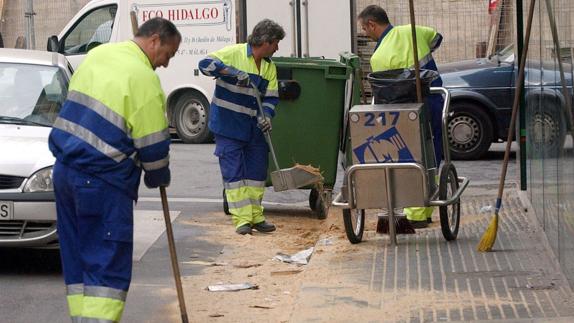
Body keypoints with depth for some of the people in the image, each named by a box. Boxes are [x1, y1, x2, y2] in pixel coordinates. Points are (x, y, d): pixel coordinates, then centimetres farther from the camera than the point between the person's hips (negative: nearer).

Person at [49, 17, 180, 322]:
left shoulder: (98, 54, 11)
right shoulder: (144, 79, -13)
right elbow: (153, 146, -10)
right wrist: (159, 178, 9)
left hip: (65, 169, 8)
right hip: (103, 181, -8)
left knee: (76, 259, 13)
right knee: (109, 266, -5)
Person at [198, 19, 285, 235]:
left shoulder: (270, 67, 8)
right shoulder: (234, 53, -11)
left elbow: (271, 98, 7)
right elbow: (205, 64, -20)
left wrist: (266, 115, -13)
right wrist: (234, 73, -27)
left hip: (253, 128, 6)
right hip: (228, 126, -6)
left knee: (257, 172, 10)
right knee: (234, 172, -4)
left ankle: (256, 217, 20)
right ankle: (241, 219, -2)